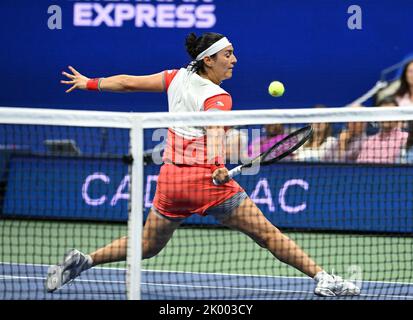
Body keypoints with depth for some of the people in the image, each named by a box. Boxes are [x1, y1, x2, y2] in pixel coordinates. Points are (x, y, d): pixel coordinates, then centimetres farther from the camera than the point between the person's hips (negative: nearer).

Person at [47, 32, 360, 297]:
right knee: (267, 233, -4)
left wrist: (90, 83, 30)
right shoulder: (218, 98, -9)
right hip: (207, 179, -6)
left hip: (170, 178, 6)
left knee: (148, 246, 23)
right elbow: (213, 132, -28)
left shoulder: (178, 77, 9)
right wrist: (217, 167, -45)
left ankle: (83, 260, 12)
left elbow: (127, 82, 16)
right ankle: (322, 278, -9)